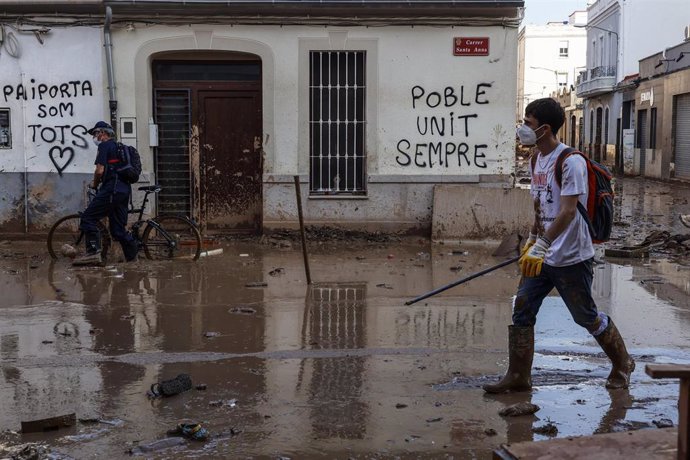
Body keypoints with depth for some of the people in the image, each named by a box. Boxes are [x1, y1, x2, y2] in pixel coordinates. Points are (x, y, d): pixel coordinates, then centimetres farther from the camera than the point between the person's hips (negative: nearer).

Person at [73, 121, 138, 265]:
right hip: (125, 190, 9)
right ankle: (133, 256, 11)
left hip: (111, 189, -9)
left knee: (88, 218, -8)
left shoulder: (105, 146, -2)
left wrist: (94, 184, 6)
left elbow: (100, 170, -12)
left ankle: (93, 252, -17)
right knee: (118, 229, 12)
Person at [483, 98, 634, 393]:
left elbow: (568, 211, -26)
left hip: (571, 258, -8)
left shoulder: (570, 161, -19)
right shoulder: (536, 161, 8)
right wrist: (531, 240, 24)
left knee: (587, 318, 6)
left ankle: (622, 365, 29)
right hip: (542, 257, 8)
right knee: (521, 311, 2)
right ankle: (518, 377, 11)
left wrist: (541, 246, -31)